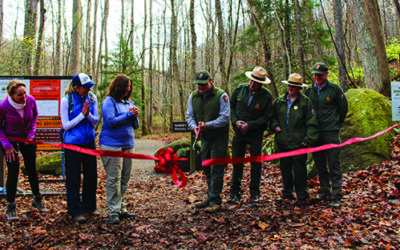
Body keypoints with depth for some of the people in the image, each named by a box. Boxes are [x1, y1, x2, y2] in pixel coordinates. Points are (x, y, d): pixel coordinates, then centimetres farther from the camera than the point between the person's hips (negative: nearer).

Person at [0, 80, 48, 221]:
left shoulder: (31, 100, -20)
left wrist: (31, 134, -5)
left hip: (26, 139, 3)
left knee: (31, 168, 10)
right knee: (13, 170, -11)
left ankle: (37, 199, 29)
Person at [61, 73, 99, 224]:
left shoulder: (92, 98, -1)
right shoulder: (66, 100, -12)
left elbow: (95, 121, 1)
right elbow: (66, 125, -10)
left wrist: (88, 114, -18)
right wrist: (82, 114, -17)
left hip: (89, 141, 4)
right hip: (72, 143, -4)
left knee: (91, 175, 11)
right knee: (73, 178, 1)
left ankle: (89, 207, 27)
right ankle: (75, 211, 12)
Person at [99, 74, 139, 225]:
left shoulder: (129, 103, 16)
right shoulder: (109, 102, -3)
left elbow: (136, 125, 18)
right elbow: (110, 122, -15)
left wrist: (135, 116, -3)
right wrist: (128, 114, -10)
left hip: (128, 144, 7)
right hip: (112, 145, -7)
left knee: (125, 179, 10)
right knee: (114, 179, -6)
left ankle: (121, 208, 18)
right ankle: (113, 212, -2)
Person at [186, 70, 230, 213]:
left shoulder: (221, 95, -13)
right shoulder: (193, 96, 5)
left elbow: (225, 118, -16)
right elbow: (190, 116, 9)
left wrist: (207, 125, -26)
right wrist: (194, 126, -13)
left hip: (219, 138, -6)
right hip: (204, 138, 6)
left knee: (216, 170, -7)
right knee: (207, 170, 13)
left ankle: (215, 201, -2)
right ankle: (210, 198, 25)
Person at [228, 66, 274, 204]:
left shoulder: (266, 96, -8)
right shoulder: (240, 89, 0)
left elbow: (266, 117, -7)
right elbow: (231, 106, 9)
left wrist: (249, 125, -15)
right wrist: (235, 121, -7)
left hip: (255, 132, -2)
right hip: (239, 131, 2)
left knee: (255, 163, 4)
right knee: (237, 161, 5)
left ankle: (254, 193, 15)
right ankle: (235, 193, 14)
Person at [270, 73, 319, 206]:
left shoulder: (305, 102, -1)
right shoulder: (279, 101, 10)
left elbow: (312, 124, -2)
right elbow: (273, 117, 21)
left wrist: (309, 139, -10)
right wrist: (275, 126, 0)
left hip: (299, 143, -4)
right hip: (283, 142, 4)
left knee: (299, 170, 0)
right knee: (285, 169, 12)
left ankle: (302, 197, 9)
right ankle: (287, 193, 26)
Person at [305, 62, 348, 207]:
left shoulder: (334, 89, -1)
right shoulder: (309, 91, 10)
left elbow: (343, 107, 9)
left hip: (330, 132, -4)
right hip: (315, 133, 4)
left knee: (334, 164, -5)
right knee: (320, 164, 11)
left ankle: (336, 196, -2)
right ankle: (325, 191, 23)